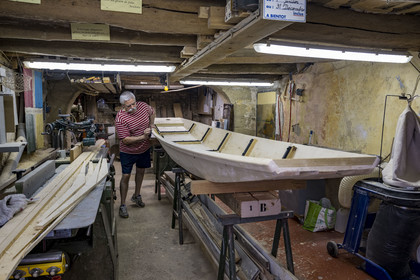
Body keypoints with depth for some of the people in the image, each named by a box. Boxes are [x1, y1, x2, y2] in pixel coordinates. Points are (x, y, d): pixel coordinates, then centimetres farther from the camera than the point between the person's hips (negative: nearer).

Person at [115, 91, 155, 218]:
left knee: (141, 171, 19)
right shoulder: (120, 118, -25)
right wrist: (143, 137, -33)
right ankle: (123, 205, 14)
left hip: (144, 149, 6)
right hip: (128, 152, -5)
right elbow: (125, 140, -27)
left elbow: (152, 112, 14)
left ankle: (136, 196, 40)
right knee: (126, 176, 0)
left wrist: (151, 125, 5)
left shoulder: (142, 106, -10)